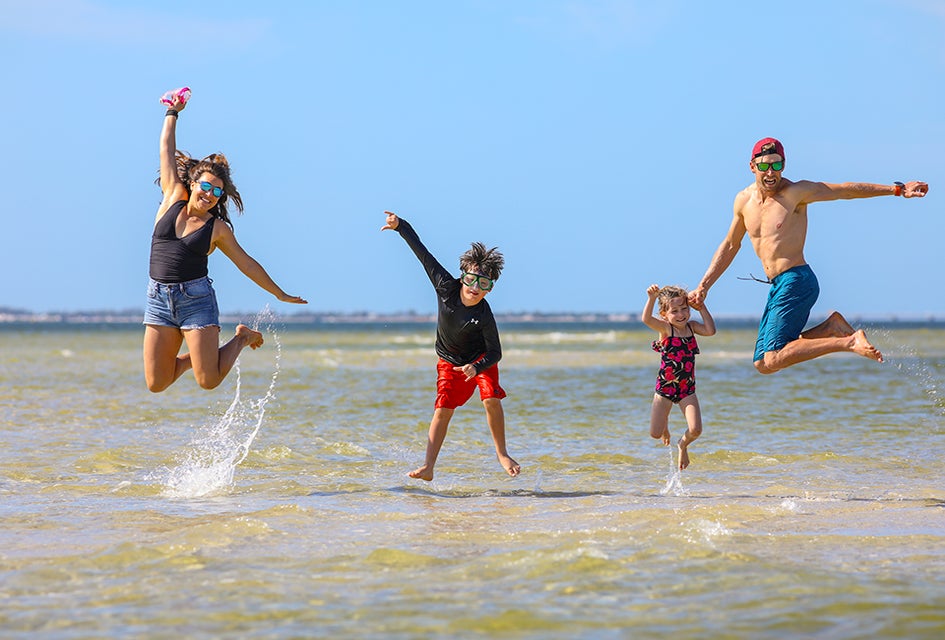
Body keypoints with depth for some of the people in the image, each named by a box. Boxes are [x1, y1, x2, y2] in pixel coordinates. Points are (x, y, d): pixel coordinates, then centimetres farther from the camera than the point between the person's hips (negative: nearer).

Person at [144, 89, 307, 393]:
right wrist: (173, 113, 20)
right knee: (156, 384, -2)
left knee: (209, 381, -9)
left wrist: (280, 294, 16)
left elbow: (247, 264, 12)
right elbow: (167, 151, 13)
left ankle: (243, 338, 20)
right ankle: (192, 358, 30)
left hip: (197, 298, -2)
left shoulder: (218, 228, 4)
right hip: (158, 298, 2)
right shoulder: (174, 198, 7)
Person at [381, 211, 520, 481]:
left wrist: (476, 368, -40)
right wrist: (400, 225, -15)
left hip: (480, 359, -2)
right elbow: (422, 252, -15)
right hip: (449, 362, 2)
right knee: (442, 410, -7)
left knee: (492, 399, -22)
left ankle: (501, 454, -4)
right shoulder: (446, 286, -23)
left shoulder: (484, 316, -30)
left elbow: (495, 354, -22)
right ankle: (428, 467, -13)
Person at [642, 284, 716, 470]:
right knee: (655, 434, 0)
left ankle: (683, 444, 24)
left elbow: (710, 330, -15)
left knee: (695, 430, -14)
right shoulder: (665, 328, -11)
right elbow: (646, 319, -29)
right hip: (665, 386, -2)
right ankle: (664, 422, 40)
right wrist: (652, 298, -43)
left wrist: (702, 308, -10)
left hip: (687, 388, 2)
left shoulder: (691, 326, 2)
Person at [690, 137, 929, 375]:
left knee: (771, 361, -19)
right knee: (762, 363, 8)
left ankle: (849, 342, -14)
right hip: (777, 286, 8)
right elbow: (730, 246, 22)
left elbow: (847, 190, -7)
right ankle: (830, 328, 14)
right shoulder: (744, 200, 10)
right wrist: (703, 287, 20)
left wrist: (898, 190, -12)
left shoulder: (796, 192, -9)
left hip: (797, 282, -8)